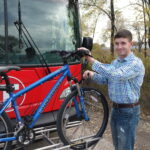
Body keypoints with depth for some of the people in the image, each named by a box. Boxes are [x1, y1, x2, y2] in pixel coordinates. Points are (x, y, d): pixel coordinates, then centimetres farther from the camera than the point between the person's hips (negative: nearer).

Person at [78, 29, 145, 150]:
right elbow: (106, 79, 13)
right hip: (115, 108, 8)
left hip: (129, 111, -7)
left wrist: (90, 58, -37)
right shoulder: (115, 62, 8)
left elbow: (114, 75, -35)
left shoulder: (136, 63, -20)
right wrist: (93, 75, -8)